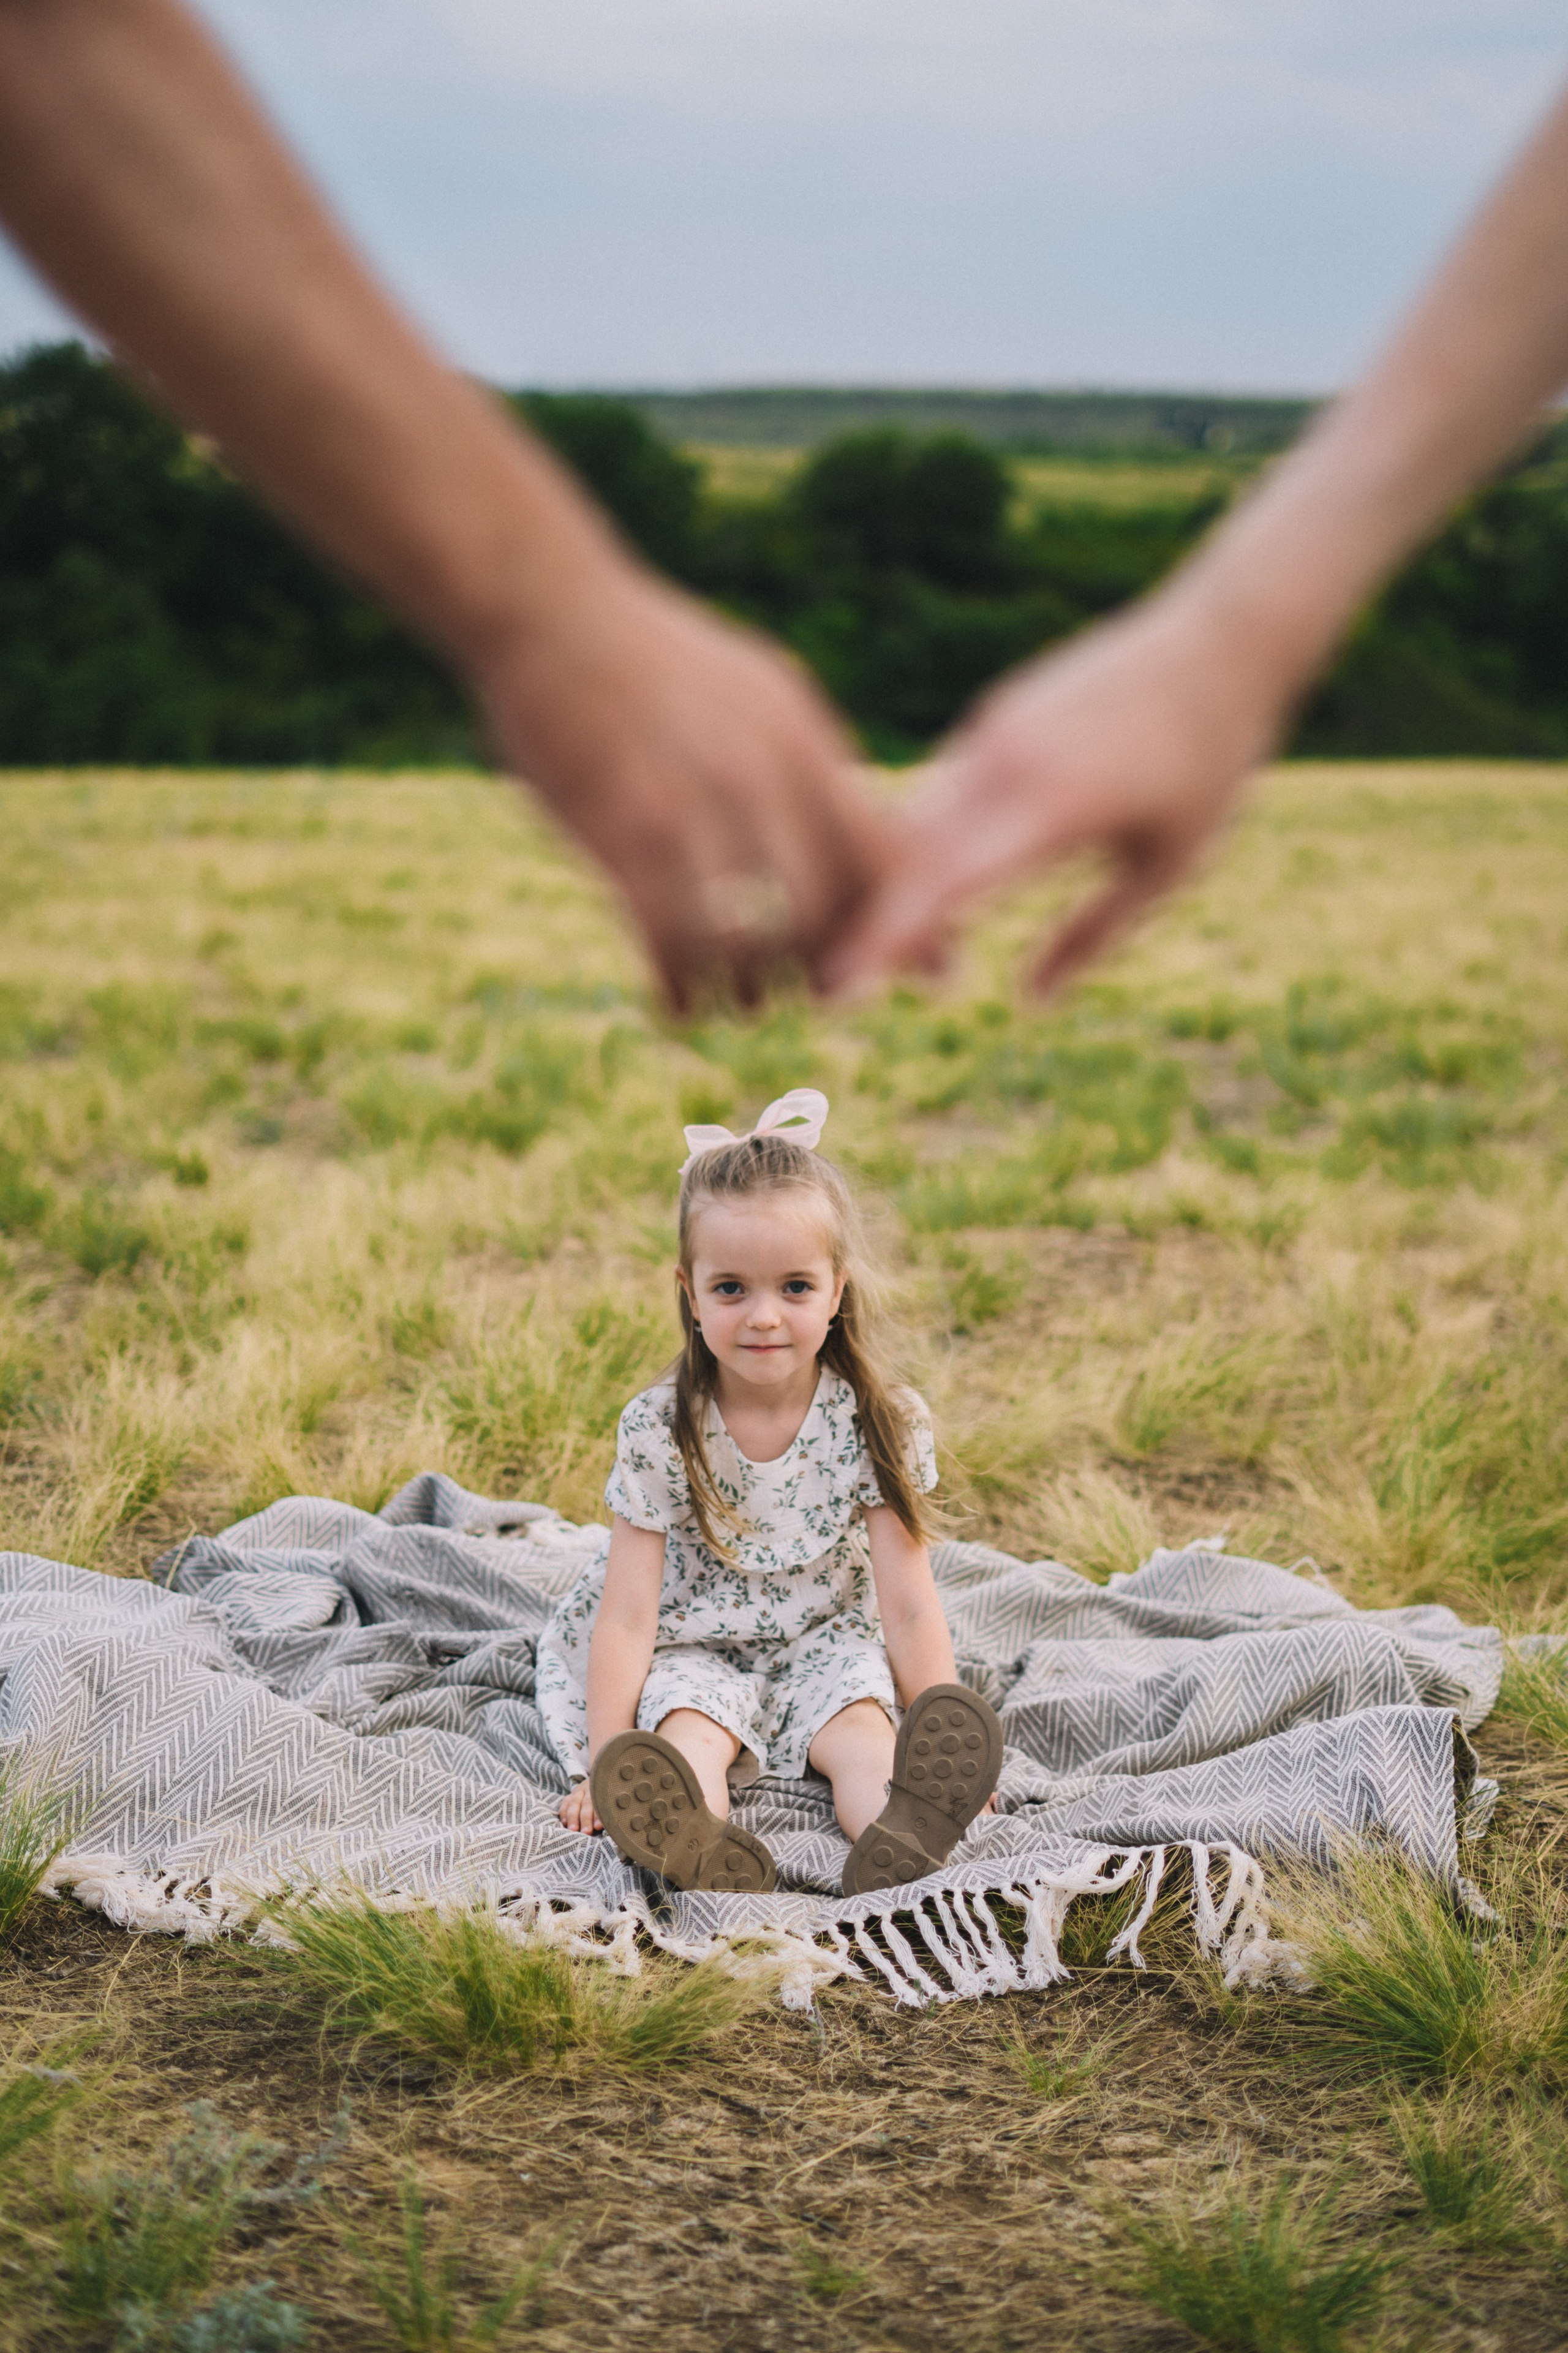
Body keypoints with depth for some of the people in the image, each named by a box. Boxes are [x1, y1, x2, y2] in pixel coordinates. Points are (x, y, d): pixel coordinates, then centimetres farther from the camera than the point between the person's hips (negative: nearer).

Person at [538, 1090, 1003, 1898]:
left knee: (859, 1727, -29)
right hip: (696, 1649, -1)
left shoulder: (878, 1422, -12)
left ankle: (897, 1837, -59)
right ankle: (694, 1840, -62)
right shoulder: (659, 1430, -14)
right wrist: (606, 1764, -24)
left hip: (825, 1642, 1)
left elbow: (908, 1605, -10)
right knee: (688, 1728, -31)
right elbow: (628, 1614, -15)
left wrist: (943, 1748, -18)